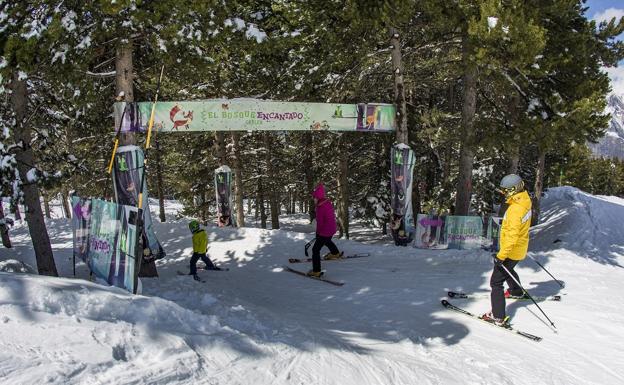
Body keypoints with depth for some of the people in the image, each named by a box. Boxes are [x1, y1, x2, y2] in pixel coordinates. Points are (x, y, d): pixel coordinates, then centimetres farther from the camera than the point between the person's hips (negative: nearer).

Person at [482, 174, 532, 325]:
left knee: (496, 281, -5)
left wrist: (501, 255, -31)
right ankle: (517, 291, 61)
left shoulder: (515, 209, -30)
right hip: (520, 248, 10)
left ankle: (498, 316, -5)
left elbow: (512, 235, -33)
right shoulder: (525, 201, 1)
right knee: (508, 269, 36)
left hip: (512, 250, -10)